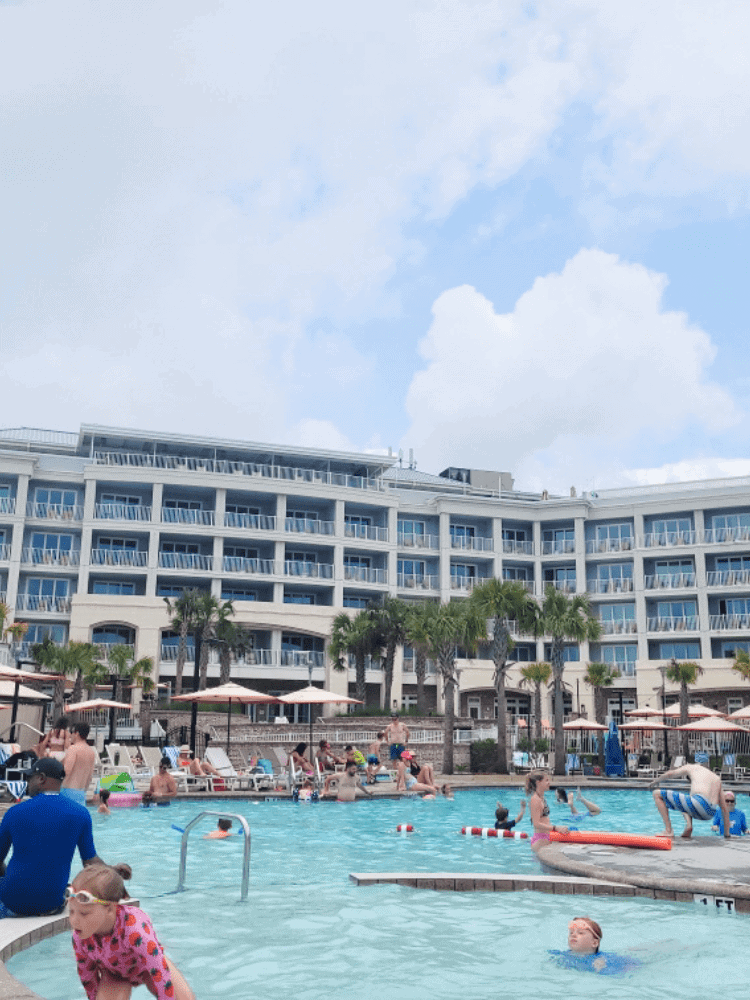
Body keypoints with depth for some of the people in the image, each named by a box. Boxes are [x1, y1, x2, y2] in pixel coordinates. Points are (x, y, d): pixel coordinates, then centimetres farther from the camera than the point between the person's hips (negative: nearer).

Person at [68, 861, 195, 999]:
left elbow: (162, 977, -38)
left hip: (146, 965, -2)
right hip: (114, 974, 2)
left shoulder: (134, 927, -44)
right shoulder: (79, 937, -29)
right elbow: (86, 975, -9)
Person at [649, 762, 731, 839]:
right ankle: (689, 824, 11)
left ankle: (668, 831, -1)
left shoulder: (691, 767, 22)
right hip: (710, 814, 6)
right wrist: (727, 834, 36)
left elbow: (669, 774, 19)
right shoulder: (717, 779, 33)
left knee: (657, 794, 10)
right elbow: (724, 808, 32)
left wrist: (655, 782, 38)